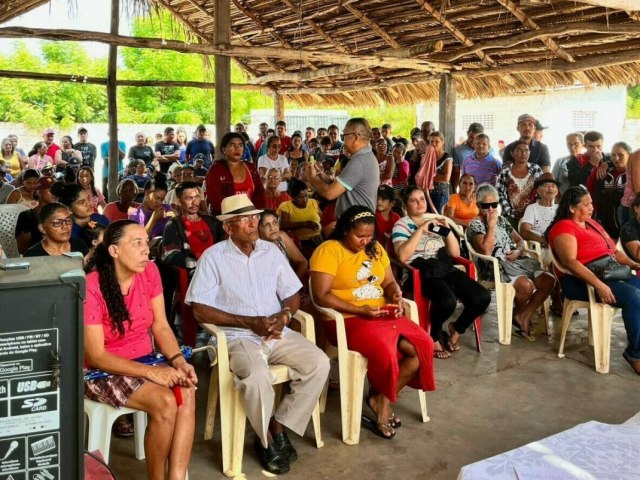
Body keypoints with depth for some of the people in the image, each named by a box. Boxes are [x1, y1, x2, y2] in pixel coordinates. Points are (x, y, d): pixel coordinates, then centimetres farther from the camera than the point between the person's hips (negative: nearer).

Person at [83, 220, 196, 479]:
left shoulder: (149, 271, -4)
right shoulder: (91, 287, -21)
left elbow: (161, 326, 1)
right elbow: (95, 356, -20)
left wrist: (178, 361, -17)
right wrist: (151, 372, -26)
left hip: (146, 360, 5)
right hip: (103, 371, -5)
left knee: (187, 393, -24)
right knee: (165, 402, -28)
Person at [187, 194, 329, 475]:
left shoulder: (271, 251, 10)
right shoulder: (213, 257, -4)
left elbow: (293, 295, 14)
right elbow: (200, 311, -10)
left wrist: (284, 314, -10)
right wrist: (250, 322, -14)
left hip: (277, 334, 5)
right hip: (238, 337, -5)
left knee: (319, 363, -17)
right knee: (257, 376, -34)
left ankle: (280, 429, -3)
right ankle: (268, 440, -5)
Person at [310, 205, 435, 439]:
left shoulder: (375, 249, 13)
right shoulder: (328, 250, -9)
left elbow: (389, 282, 18)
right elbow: (321, 296, -16)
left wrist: (396, 295, -6)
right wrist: (359, 310, -21)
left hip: (384, 315, 7)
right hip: (348, 320, -7)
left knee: (424, 346, -13)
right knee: (385, 352, -32)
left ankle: (382, 400, -1)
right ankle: (381, 400, 0)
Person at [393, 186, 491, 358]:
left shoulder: (435, 222, 23)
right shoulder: (401, 224, 5)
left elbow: (455, 253, 17)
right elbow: (402, 256, -13)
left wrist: (447, 230, 2)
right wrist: (421, 230, -12)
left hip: (446, 269, 6)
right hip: (422, 272, -6)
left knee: (483, 297, -16)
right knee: (448, 301, -36)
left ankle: (456, 329, 11)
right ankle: (433, 338, -3)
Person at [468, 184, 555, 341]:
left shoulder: (502, 220, 18)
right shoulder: (475, 224, -4)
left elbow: (520, 241, 23)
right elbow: (486, 251, -19)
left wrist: (518, 251, 0)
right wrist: (491, 226, -13)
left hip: (515, 263, 8)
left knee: (549, 280, -11)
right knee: (527, 285, -31)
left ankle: (523, 318, -4)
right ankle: (518, 315, 3)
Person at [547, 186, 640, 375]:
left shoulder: (591, 223, 22)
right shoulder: (564, 227, -6)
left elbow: (614, 251, 23)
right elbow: (570, 262, -19)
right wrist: (598, 284, -28)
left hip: (611, 273, 9)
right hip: (581, 281, -9)